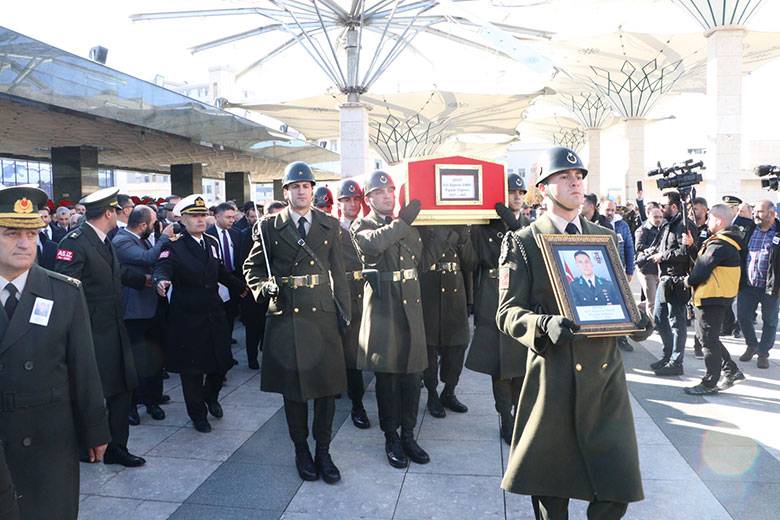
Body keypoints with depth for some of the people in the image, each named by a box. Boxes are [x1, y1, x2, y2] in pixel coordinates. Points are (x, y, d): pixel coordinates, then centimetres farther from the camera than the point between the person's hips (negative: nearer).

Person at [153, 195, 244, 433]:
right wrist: (161, 281, -48)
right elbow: (162, 268, -26)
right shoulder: (173, 246, -10)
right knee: (192, 369, 6)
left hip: (214, 314, 5)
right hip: (187, 318, -5)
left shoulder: (212, 242, 9)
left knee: (222, 362, 10)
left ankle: (211, 396, 40)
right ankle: (198, 414, 26)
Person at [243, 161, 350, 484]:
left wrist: (344, 311, 4)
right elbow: (252, 267, 9)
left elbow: (338, 271, 8)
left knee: (327, 384, 6)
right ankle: (301, 450, 26)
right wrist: (264, 287, -11)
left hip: (323, 313, 1)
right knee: (293, 387, 9)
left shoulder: (330, 225, 7)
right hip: (286, 315, -1)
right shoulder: (270, 227, 3)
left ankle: (323, 451, 22)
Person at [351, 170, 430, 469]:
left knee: (412, 373, 7)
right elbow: (373, 243, -22)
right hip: (382, 307, -4)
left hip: (410, 306, 4)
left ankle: (408, 435, 20)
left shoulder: (406, 225, 15)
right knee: (386, 375, 3)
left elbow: (418, 257, 7)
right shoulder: (361, 226, 1)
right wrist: (402, 222, -15)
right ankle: (391, 438, 16)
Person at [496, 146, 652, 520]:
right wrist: (545, 325, -25)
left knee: (618, 487, 6)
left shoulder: (606, 238, 13)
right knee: (549, 488, 9)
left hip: (605, 374, 4)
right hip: (552, 376, -3)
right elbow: (508, 313, -6)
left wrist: (636, 321, -4)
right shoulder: (522, 243, -1)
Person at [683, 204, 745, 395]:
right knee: (706, 336, 20)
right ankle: (731, 371, 26)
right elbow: (702, 258, 13)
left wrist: (689, 281, -3)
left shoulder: (720, 245, -20)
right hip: (713, 296, 10)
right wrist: (693, 246, 2)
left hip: (712, 298, -10)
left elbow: (702, 269, -20)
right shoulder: (726, 241, 13)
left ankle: (709, 383, 9)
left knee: (709, 340, -1)